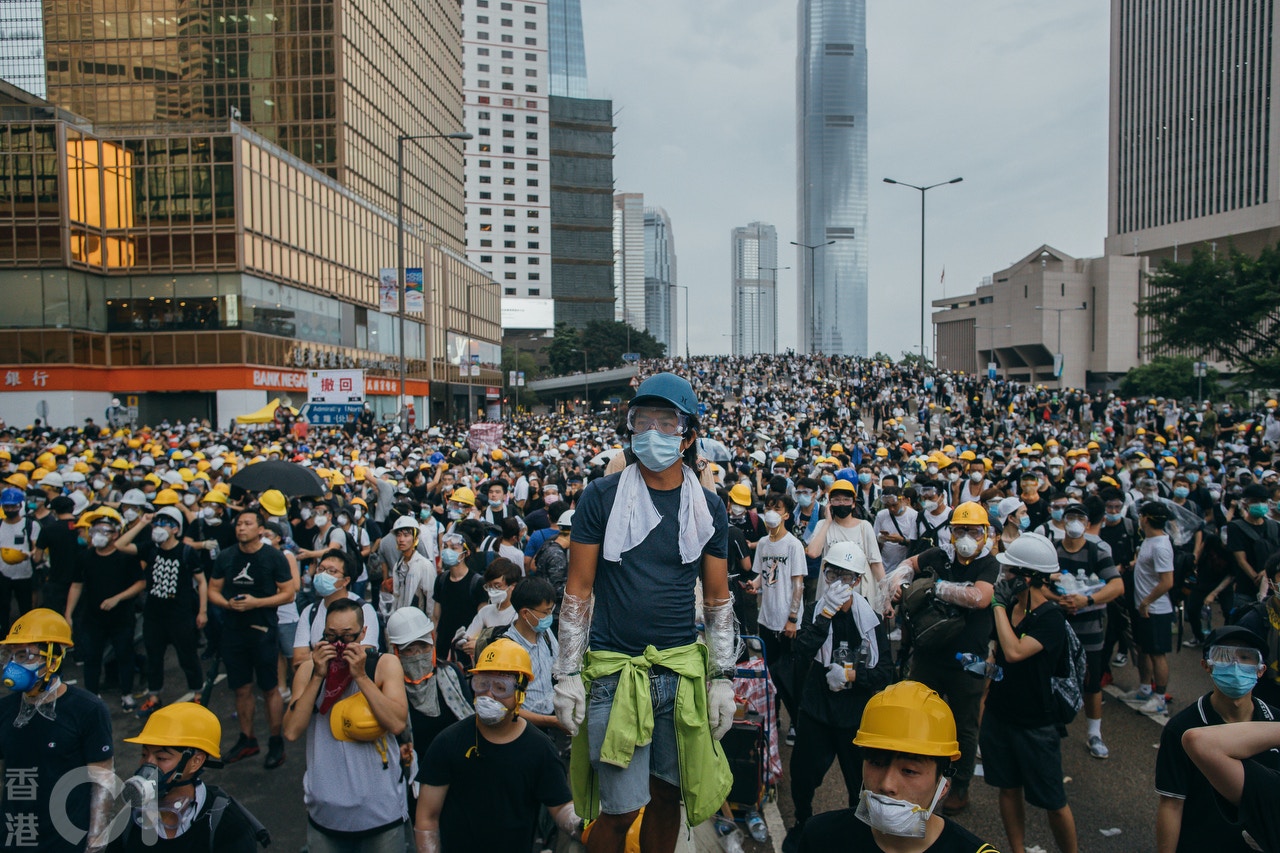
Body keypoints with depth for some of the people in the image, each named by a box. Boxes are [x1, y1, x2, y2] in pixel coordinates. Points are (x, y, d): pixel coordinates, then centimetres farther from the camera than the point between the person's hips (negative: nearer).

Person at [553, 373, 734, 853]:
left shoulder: (709, 508, 5)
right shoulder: (601, 498, -3)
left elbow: (718, 599, 10)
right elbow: (578, 592, -1)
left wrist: (722, 678, 6)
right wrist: (567, 673, -4)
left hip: (684, 670, 3)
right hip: (614, 670, -3)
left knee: (668, 795, 13)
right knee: (621, 809, 0)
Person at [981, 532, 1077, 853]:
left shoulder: (1051, 619, -19)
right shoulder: (1007, 607, 1)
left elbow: (1014, 652, -32)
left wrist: (999, 604, -25)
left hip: (1035, 724, -6)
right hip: (998, 715, 6)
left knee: (1053, 802, 7)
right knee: (1008, 790, 16)